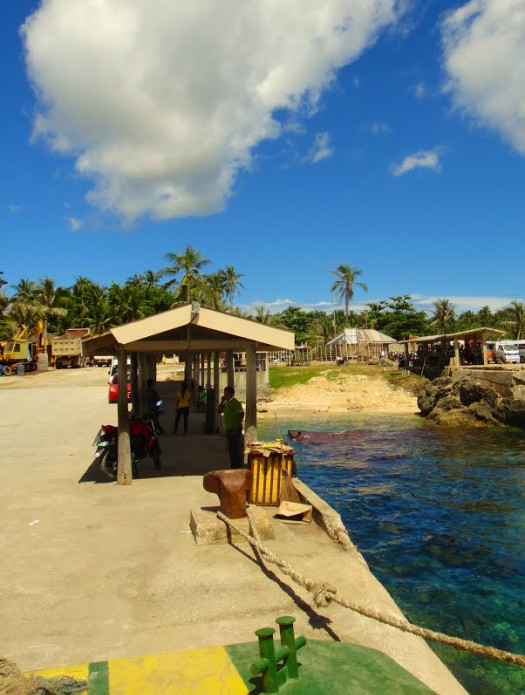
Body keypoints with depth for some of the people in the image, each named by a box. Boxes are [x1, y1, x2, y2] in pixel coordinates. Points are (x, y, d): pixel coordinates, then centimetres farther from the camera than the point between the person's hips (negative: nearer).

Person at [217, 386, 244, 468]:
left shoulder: (235, 402, -14)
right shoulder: (226, 403, 14)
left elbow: (241, 413, -22)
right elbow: (219, 411, 17)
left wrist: (237, 428, -23)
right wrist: (222, 401, 6)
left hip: (234, 430, -9)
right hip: (228, 430, 9)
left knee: (235, 450, -7)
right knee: (231, 449, 15)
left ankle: (237, 467, -1)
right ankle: (233, 467, 25)